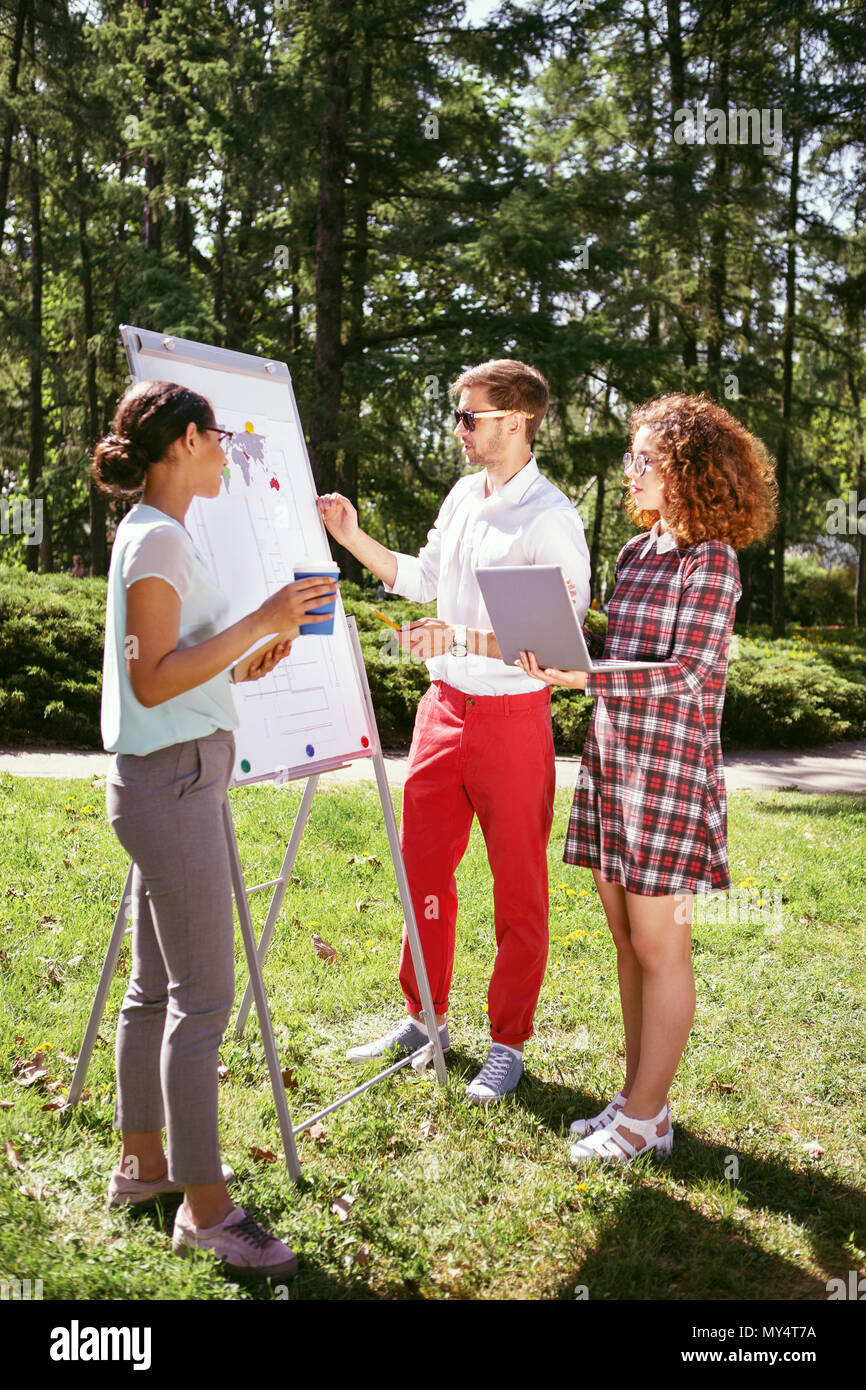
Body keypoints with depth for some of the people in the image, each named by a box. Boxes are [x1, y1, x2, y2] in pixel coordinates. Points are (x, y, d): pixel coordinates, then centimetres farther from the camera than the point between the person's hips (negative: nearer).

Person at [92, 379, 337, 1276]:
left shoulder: (153, 535, 16)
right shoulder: (158, 540, -14)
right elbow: (153, 680, -21)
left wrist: (248, 655, 10)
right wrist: (260, 622, -22)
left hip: (170, 780, 10)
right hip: (175, 781, -10)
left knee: (158, 986, 17)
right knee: (203, 995, -4)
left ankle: (143, 1162, 31)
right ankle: (205, 1208, 7)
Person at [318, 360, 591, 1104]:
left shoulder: (551, 517, -14)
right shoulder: (463, 496, 10)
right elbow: (422, 579, 22)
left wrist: (464, 640, -28)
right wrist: (353, 538, 12)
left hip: (513, 716, -7)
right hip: (444, 706, 8)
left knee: (518, 886, 5)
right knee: (423, 863, 14)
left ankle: (509, 1043, 20)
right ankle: (426, 1017, 31)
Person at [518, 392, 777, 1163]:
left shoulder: (712, 560, -10)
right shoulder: (636, 552, 12)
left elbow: (685, 675, -18)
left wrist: (583, 677, -25)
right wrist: (556, 656, 6)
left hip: (671, 771, -8)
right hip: (612, 760, 8)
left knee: (658, 947, 1)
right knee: (627, 941, 13)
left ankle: (645, 1117, 13)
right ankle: (640, 1095, 25)